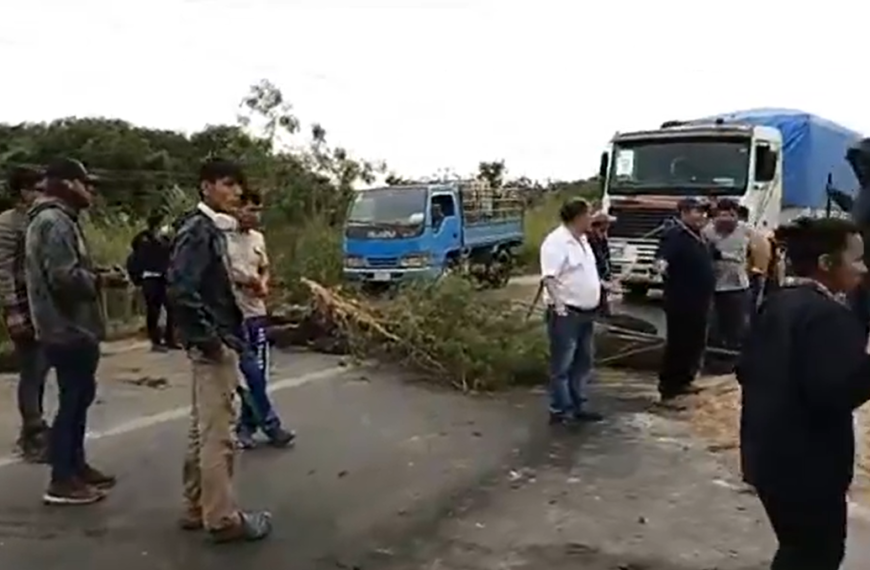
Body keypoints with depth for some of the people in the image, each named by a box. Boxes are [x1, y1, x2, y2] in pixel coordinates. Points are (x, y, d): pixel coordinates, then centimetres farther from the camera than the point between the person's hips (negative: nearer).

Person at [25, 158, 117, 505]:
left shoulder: (57, 219, 17)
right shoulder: (54, 222, -17)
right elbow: (65, 277, -26)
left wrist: (95, 277, 6)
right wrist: (99, 280, -11)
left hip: (71, 326, 11)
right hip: (69, 329, -11)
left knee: (79, 397, 18)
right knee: (72, 400, -4)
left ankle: (76, 467, 29)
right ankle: (62, 481, 5)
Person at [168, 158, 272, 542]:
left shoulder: (213, 229, 14)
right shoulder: (198, 229, -15)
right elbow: (181, 289, -25)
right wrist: (209, 337, -21)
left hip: (216, 341, 10)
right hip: (213, 345, -10)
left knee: (203, 430, 16)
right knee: (217, 433, -2)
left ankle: (197, 510, 27)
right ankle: (222, 519, 7)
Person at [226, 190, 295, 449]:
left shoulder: (258, 238, 11)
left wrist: (263, 284, 0)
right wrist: (242, 280, -18)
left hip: (257, 313, 7)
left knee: (258, 373, 10)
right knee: (251, 373, -3)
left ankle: (246, 426, 22)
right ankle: (270, 425, 9)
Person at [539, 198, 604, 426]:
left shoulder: (582, 240, 13)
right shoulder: (556, 242, -17)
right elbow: (549, 278, -24)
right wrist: (559, 306, -27)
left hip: (585, 313, 10)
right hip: (567, 314, -10)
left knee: (582, 363, 16)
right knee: (562, 366, -1)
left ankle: (577, 407, 26)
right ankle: (560, 411, 7)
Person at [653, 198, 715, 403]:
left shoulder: (698, 236, 12)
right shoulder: (674, 235, -17)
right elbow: (661, 259, -33)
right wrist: (661, 264, -51)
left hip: (699, 300, 10)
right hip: (681, 302, -10)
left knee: (695, 343, 16)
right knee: (677, 344, -6)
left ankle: (683, 381, 29)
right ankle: (668, 389, 1)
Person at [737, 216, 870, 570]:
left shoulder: (778, 304, 8)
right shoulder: (829, 315, -20)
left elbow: (746, 371, 12)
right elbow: (834, 394, -28)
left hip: (769, 453, 9)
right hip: (807, 463, -9)